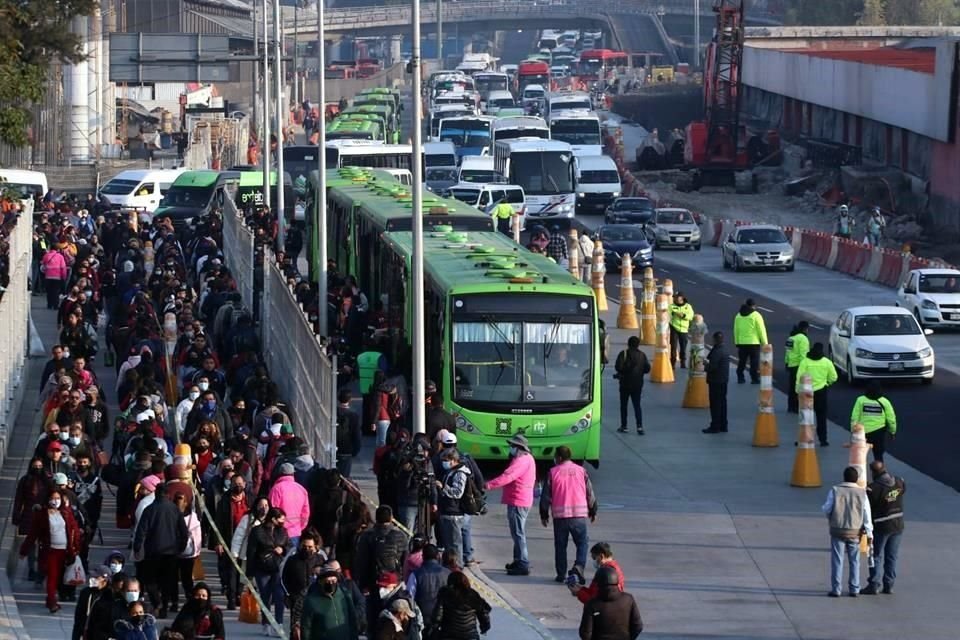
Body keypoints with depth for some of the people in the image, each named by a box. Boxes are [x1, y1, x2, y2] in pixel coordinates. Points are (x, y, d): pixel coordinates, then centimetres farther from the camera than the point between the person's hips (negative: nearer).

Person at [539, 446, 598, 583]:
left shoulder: (553, 472, -1)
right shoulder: (581, 471, 4)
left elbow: (546, 495, 1)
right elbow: (590, 493, 8)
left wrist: (544, 515, 11)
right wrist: (593, 511, 20)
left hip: (560, 515, 0)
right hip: (579, 514, 0)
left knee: (560, 545, 8)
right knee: (582, 542, 6)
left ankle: (561, 574, 9)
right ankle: (579, 566, -16)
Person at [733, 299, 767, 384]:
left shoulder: (738, 316, 8)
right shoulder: (756, 315, -9)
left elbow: (736, 330, 11)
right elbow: (761, 330, -10)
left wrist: (737, 343, 17)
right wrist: (764, 343, -3)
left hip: (742, 343, 5)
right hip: (754, 342, -5)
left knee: (741, 361, 12)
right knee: (755, 361, 0)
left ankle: (740, 378, 13)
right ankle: (755, 378, -2)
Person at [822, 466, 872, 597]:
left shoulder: (835, 491, -8)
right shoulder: (862, 493, -2)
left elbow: (827, 509, -7)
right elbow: (867, 514, -1)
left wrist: (823, 508, 17)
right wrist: (869, 532, 5)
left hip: (838, 531, -2)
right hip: (855, 532, 2)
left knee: (837, 560, 3)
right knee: (854, 561, 11)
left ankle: (836, 590, 2)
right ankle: (854, 590, 12)